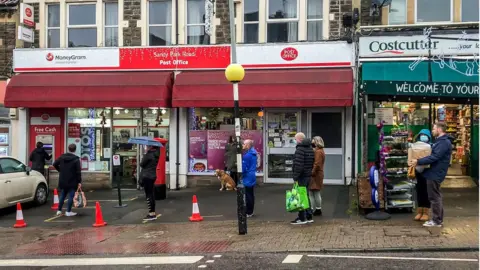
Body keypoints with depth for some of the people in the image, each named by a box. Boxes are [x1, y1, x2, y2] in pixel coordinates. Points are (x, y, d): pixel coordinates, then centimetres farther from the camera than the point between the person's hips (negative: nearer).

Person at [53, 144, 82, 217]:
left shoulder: (62, 157, 2)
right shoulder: (76, 159, -12)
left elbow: (55, 164, 8)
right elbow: (78, 171, -13)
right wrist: (79, 181, -9)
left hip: (63, 180, 5)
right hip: (72, 181, -5)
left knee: (62, 195, 17)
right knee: (71, 195, 0)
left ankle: (59, 210, 19)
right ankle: (68, 211, 0)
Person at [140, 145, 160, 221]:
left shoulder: (149, 154, -16)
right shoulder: (156, 154, 6)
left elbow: (142, 164, -10)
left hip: (146, 176, -8)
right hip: (152, 176, 8)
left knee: (148, 195, -4)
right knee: (151, 195, 12)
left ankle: (151, 213, -3)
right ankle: (153, 213, 17)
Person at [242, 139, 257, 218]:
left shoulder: (247, 155, -20)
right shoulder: (253, 154, 9)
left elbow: (244, 167, -17)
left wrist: (241, 174, -3)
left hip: (247, 178, -9)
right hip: (252, 177, 9)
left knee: (248, 195, -3)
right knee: (251, 195, 14)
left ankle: (248, 212, 2)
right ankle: (251, 211, 21)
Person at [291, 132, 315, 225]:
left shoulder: (300, 149, -16)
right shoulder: (310, 149, 15)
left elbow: (298, 165, -22)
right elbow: (312, 163, 19)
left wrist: (295, 177, -20)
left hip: (301, 176, -9)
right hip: (308, 175, 9)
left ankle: (302, 218, -1)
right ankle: (309, 216, 21)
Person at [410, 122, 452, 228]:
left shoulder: (444, 142, -18)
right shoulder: (440, 141, 16)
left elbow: (434, 157, -26)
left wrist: (418, 162, -25)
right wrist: (419, 161, 18)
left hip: (435, 174, -11)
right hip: (434, 173, 11)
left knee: (434, 197, -4)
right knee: (436, 197, 16)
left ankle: (436, 221, 3)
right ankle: (438, 219, 23)